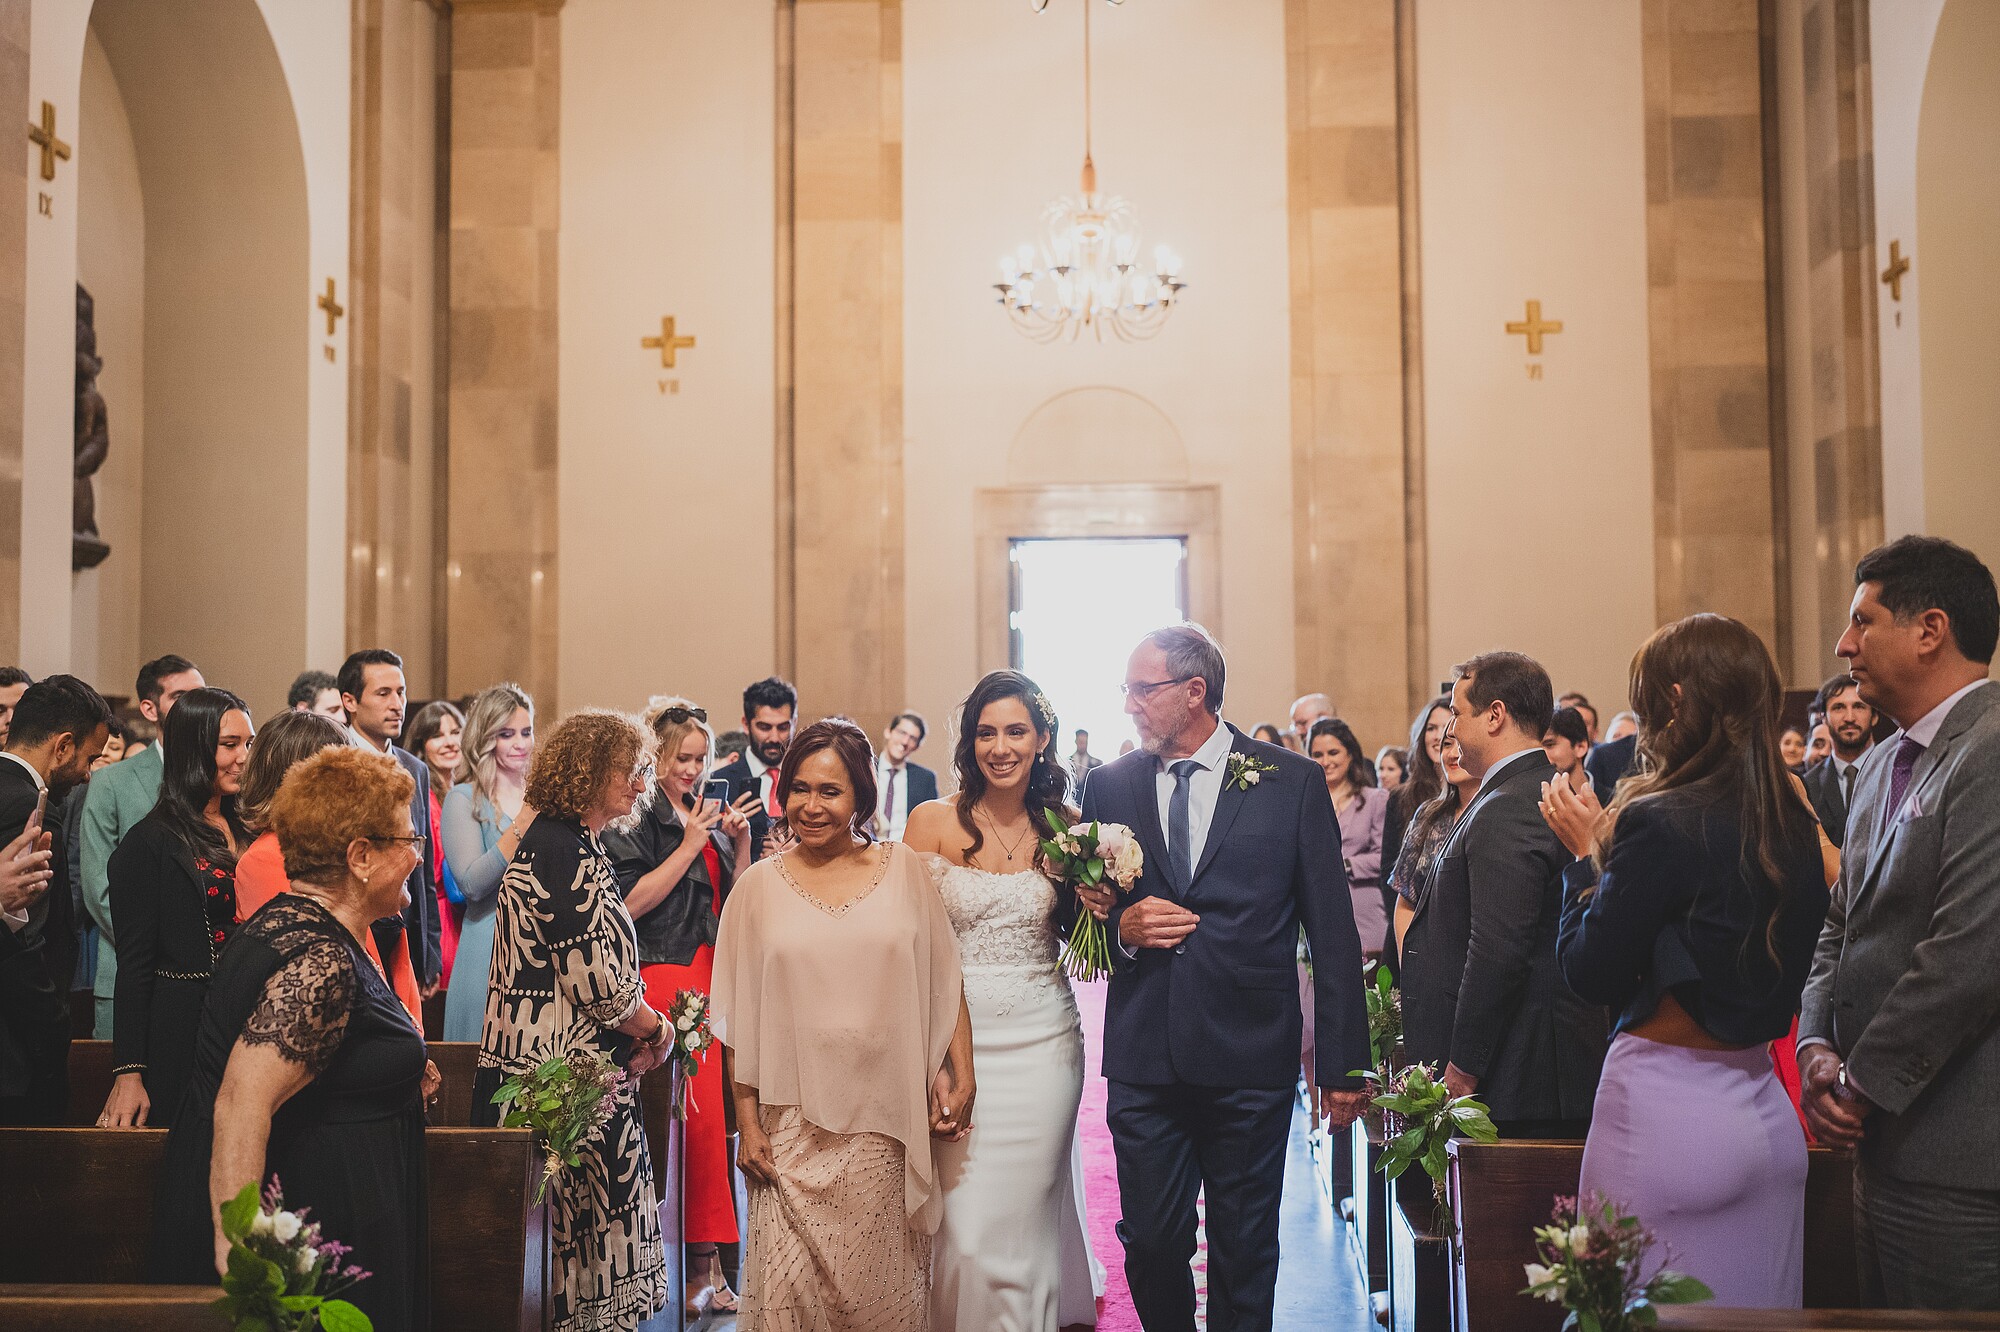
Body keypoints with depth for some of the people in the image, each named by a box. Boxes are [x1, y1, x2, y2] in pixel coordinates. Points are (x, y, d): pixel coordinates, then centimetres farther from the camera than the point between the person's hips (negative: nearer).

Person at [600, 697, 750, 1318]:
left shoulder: (708, 814, 18)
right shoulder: (633, 818, -2)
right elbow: (631, 903, -11)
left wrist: (740, 841, 5)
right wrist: (689, 846, -12)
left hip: (719, 975, 6)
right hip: (669, 978, -6)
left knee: (718, 1114, 1)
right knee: (701, 1113, -11)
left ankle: (708, 1258, 7)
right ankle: (706, 1262, -3)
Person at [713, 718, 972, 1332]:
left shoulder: (903, 869, 3)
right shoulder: (760, 884, 2)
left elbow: (944, 982, 7)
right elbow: (739, 1017, 4)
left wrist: (961, 1075, -2)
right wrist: (747, 1124, 1)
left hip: (886, 1123, 0)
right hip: (793, 1124, 0)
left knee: (883, 1283, 6)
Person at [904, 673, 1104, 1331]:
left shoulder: (1067, 826, 4)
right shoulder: (934, 822, -4)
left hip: (1043, 1045, 2)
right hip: (958, 1043, -1)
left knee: (1024, 1219, 5)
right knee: (963, 1226, 0)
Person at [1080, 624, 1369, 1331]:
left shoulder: (1293, 781, -1)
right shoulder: (1109, 787, 7)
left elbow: (1333, 932, -1)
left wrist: (1342, 1064, -3)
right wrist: (1120, 928, -9)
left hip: (1251, 1061, -2)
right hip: (1143, 1057, 2)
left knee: (1245, 1251, 9)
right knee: (1151, 1245, 9)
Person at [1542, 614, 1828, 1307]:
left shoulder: (1660, 823, -17)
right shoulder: (1796, 826, 5)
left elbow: (1589, 973, -12)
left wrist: (1586, 850, 1)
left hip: (1666, 1109, -8)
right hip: (1766, 1113, 8)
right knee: (1755, 1307, 17)